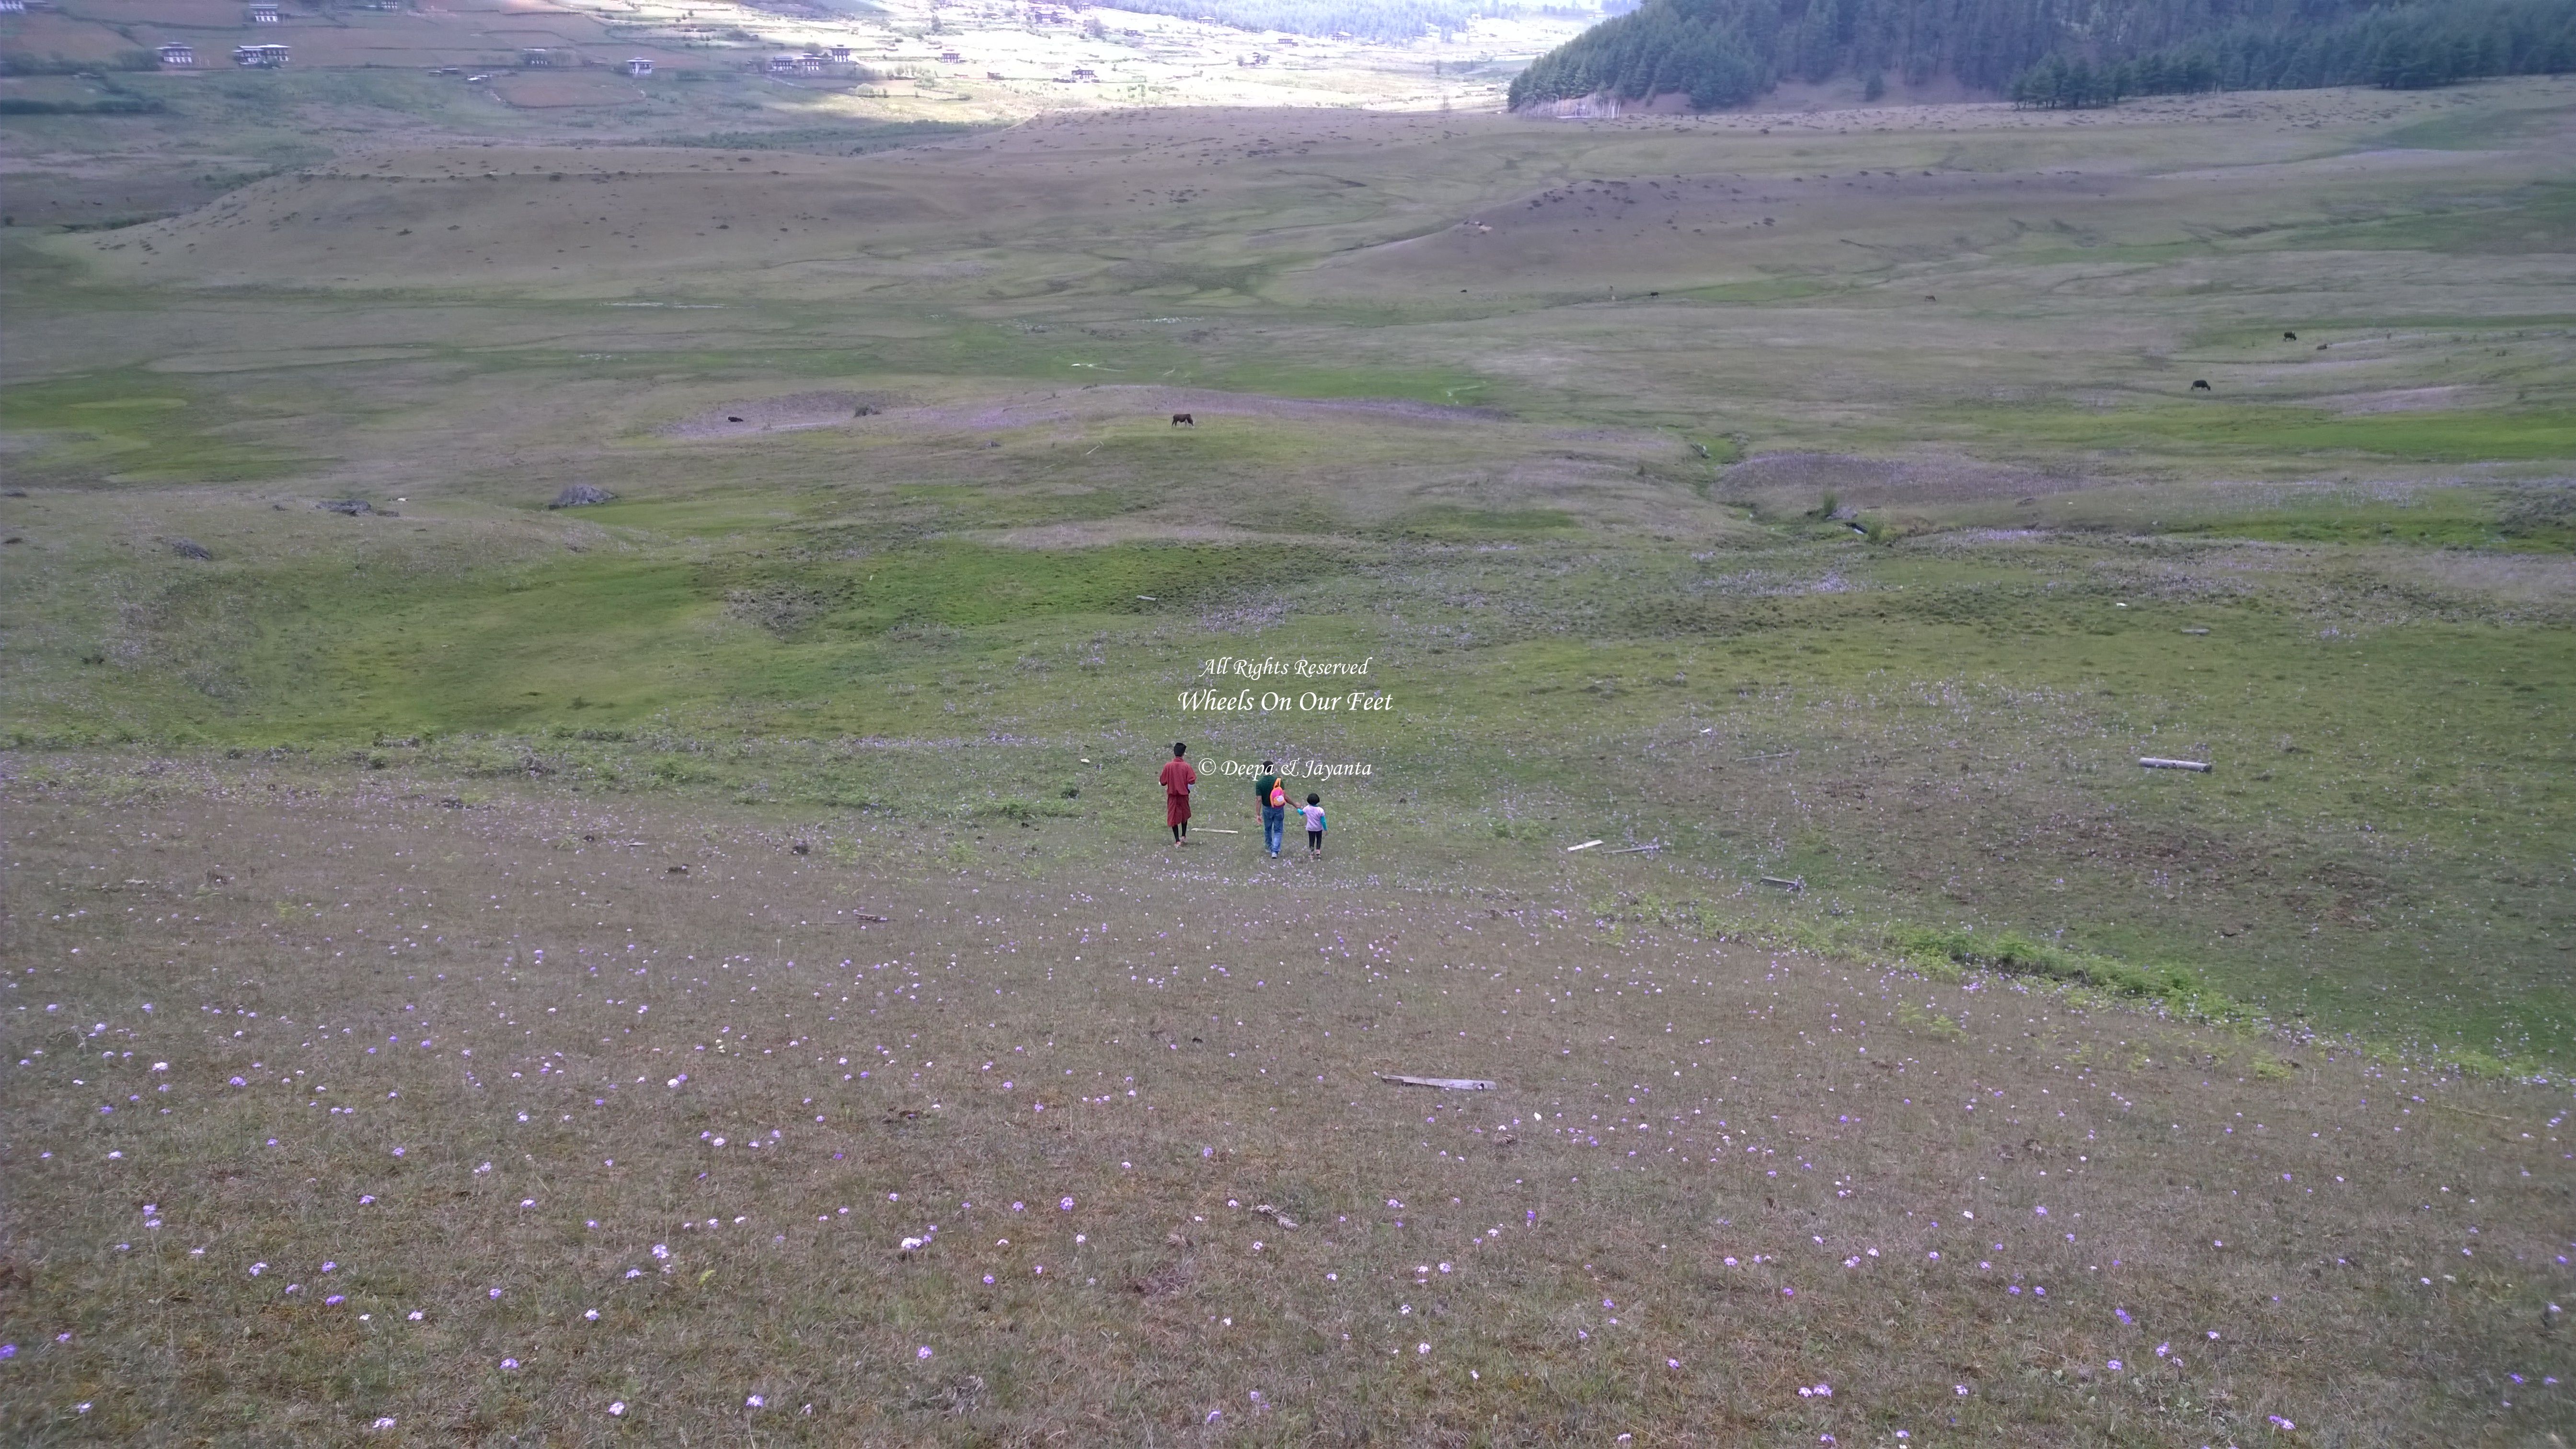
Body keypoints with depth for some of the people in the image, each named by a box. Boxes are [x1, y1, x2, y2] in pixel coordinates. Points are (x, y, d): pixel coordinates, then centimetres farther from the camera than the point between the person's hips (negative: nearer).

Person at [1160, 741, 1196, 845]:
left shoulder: (1168, 766, -9)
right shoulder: (1186, 766, -11)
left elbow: (1163, 783, -2)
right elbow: (1192, 781, -13)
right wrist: (1188, 790, 5)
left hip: (1172, 795, 0)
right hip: (1184, 795, 0)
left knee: (1173, 817, 5)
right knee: (1185, 815, 22)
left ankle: (1177, 840, 1)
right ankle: (1184, 836, 23)